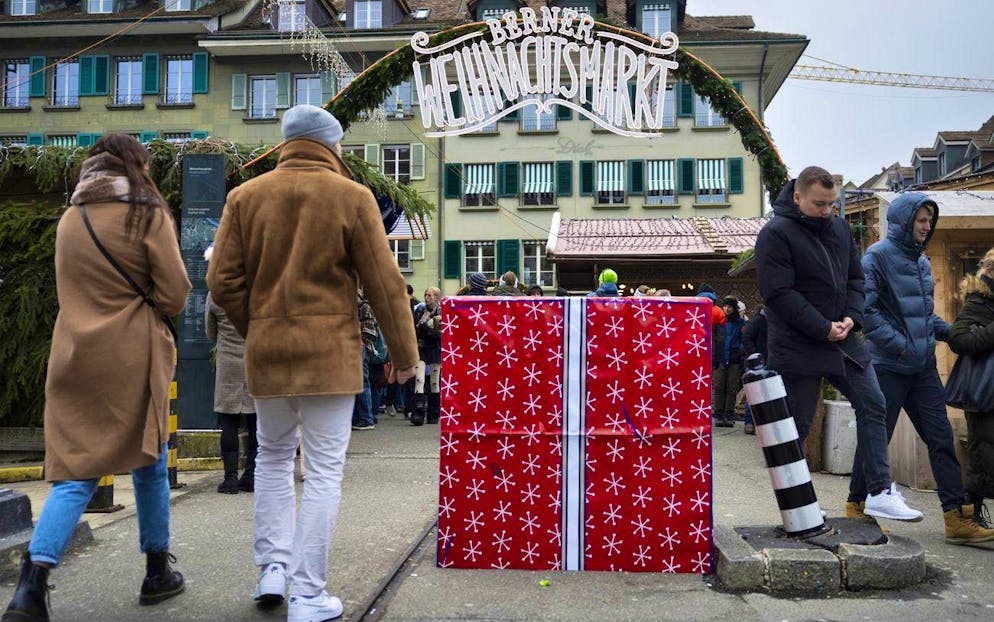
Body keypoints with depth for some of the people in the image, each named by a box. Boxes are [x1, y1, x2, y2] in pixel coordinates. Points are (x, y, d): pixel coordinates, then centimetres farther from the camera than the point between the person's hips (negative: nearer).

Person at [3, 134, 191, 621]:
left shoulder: (69, 219, 9)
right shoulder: (147, 215, -6)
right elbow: (174, 295, -8)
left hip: (75, 356, 4)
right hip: (132, 357, -4)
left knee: (75, 474, 6)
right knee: (149, 464, 11)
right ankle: (158, 573, 23)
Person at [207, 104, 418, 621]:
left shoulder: (245, 196, 5)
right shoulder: (352, 197, -4)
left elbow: (223, 280, 2)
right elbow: (384, 284, -5)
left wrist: (255, 329, 16)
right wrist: (404, 354, 3)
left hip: (266, 349, 4)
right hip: (329, 349, -3)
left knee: (273, 456, 22)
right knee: (324, 469, 4)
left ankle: (272, 567, 20)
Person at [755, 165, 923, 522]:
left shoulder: (839, 228, 10)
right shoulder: (776, 234, -12)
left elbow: (855, 279, 15)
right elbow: (779, 294, -19)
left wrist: (851, 317, -4)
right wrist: (824, 329, -19)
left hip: (844, 340, 7)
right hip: (798, 348, -7)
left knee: (873, 406, 2)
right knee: (796, 428, 3)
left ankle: (880, 493, 9)